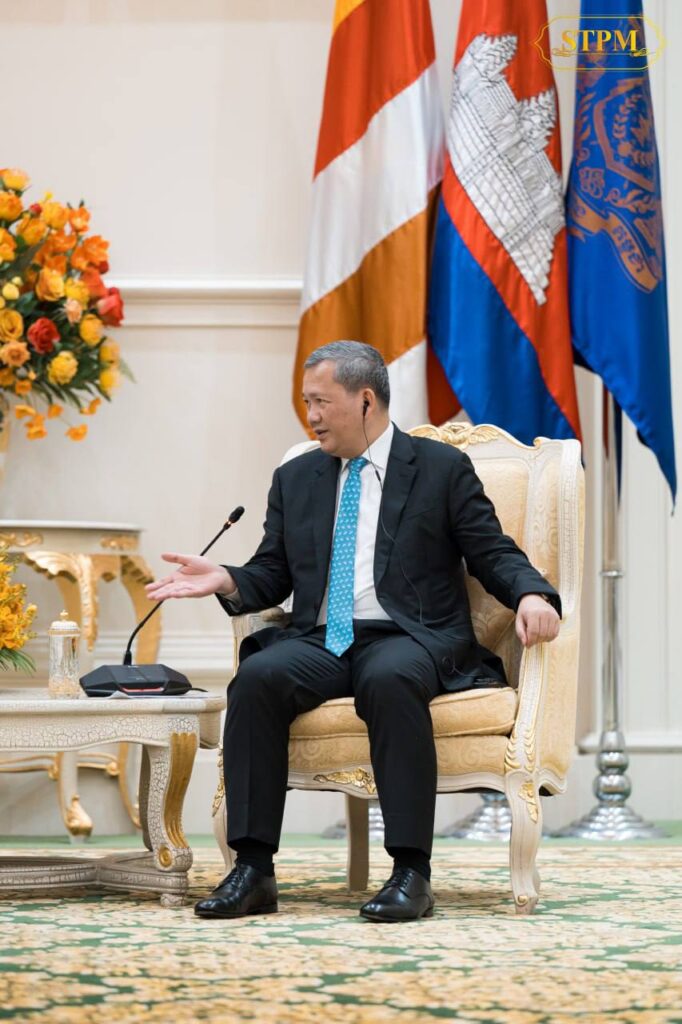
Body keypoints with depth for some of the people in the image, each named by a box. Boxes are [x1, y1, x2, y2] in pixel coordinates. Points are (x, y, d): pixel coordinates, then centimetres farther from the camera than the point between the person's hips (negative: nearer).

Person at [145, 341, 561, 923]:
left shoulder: (442, 469, 9)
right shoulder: (295, 479, 20)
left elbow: (494, 554, 6)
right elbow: (273, 576, 19)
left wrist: (532, 596, -15)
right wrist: (227, 581, -2)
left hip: (407, 639, -3)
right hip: (321, 641, 4)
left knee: (390, 679, -39)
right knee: (258, 677, -29)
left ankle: (412, 873, -36)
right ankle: (253, 870, -29)